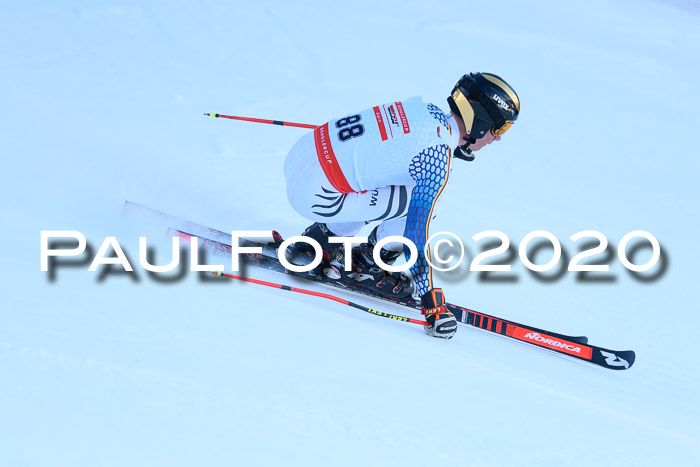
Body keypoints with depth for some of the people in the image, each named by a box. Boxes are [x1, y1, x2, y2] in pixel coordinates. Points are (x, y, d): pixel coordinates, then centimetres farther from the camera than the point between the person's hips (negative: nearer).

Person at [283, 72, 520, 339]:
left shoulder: (428, 110, 7)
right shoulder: (438, 164, -17)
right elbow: (415, 232, -18)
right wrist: (431, 301, -13)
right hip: (314, 195, -9)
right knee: (423, 203, -5)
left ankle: (318, 242, 24)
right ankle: (367, 267, 12)